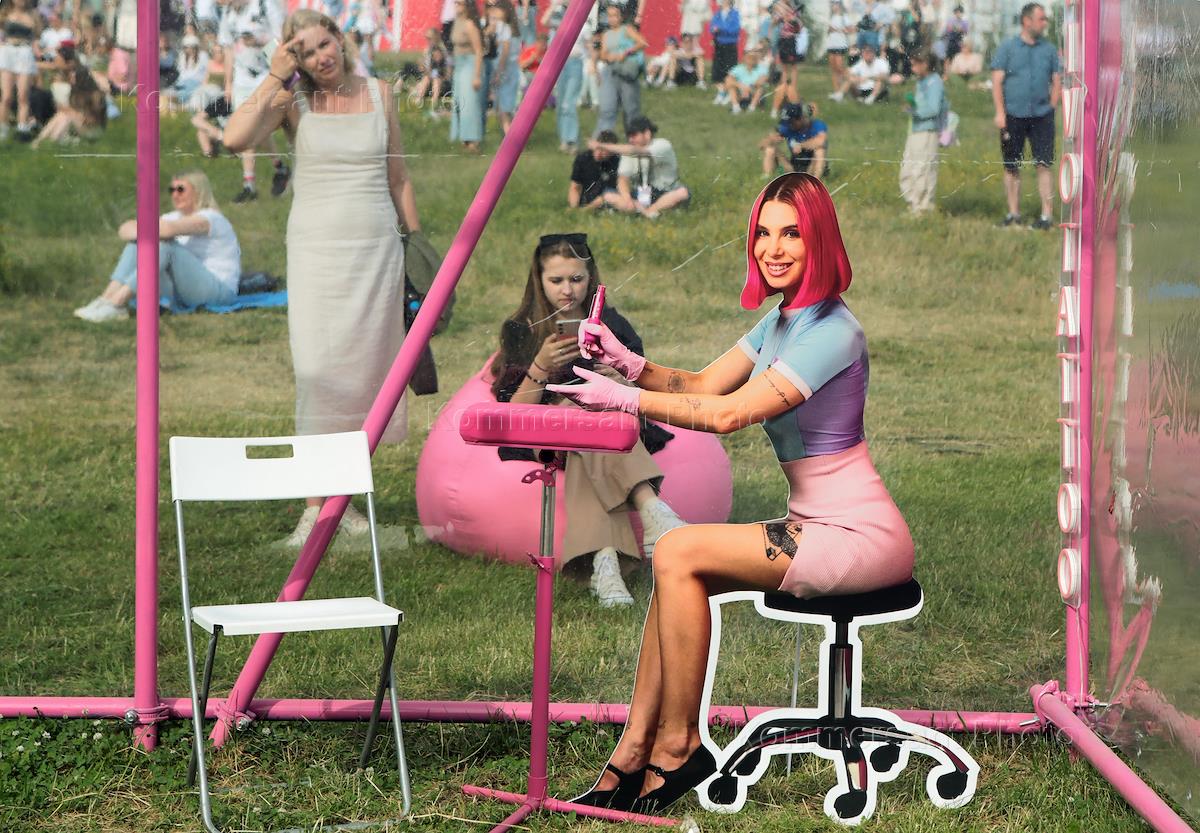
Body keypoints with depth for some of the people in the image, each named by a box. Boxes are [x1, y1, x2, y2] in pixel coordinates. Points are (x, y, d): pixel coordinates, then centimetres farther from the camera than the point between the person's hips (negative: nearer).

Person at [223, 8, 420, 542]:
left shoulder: (379, 94, 6)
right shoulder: (293, 101, -1)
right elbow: (235, 139, -19)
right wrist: (275, 78, -15)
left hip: (377, 249, 2)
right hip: (316, 249, -2)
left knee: (363, 371, 2)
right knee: (318, 371, -8)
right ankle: (315, 506, -3)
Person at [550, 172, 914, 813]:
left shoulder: (830, 332, -18)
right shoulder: (780, 321, 13)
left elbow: (729, 413, -23)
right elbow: (702, 384, 10)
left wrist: (622, 399, -21)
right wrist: (627, 362, -7)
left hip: (858, 537, -9)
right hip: (815, 527, 9)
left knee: (679, 553, -18)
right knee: (675, 568, -6)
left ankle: (679, 747, -8)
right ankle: (633, 755, -8)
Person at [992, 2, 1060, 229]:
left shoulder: (1049, 49, 9)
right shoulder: (1007, 48, 2)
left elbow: (1057, 81, 12)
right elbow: (997, 81, -1)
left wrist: (1051, 108, 1)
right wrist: (1000, 112, -8)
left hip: (1041, 116, 1)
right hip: (1013, 115, -1)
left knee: (1044, 166, -7)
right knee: (1011, 167, 6)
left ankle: (1046, 216, -7)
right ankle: (1014, 213, 16)